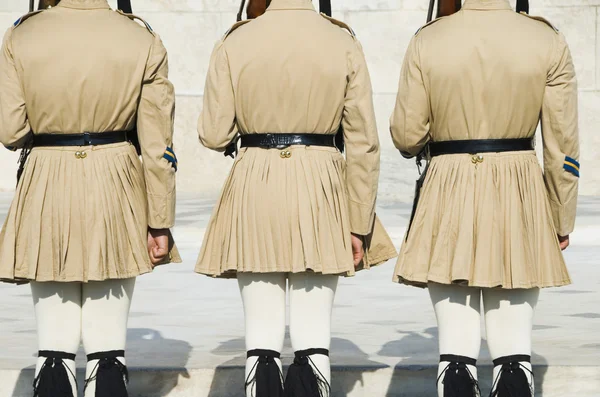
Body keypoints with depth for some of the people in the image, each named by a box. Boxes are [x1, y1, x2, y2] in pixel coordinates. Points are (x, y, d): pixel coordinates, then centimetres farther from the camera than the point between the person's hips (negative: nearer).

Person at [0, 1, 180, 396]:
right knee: (109, 344, 5)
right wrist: (160, 222, 1)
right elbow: (158, 146, -4)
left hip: (47, 192, 0)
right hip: (116, 192, 0)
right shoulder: (144, 42, -4)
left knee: (54, 342, 6)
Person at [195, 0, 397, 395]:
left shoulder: (234, 43, -2)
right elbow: (364, 143, -2)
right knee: (314, 337, 4)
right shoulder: (344, 44, -1)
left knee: (261, 336, 5)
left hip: (254, 189, 0)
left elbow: (214, 135, -2)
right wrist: (359, 225, 4)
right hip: (320, 188, 0)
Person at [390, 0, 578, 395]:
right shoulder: (548, 41, -2)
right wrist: (563, 221, 10)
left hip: (448, 200, 0)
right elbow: (562, 144, 0)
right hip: (519, 200, 1)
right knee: (514, 349, 5)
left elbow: (407, 137, -2)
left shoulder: (426, 42, -4)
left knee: (456, 349, 3)